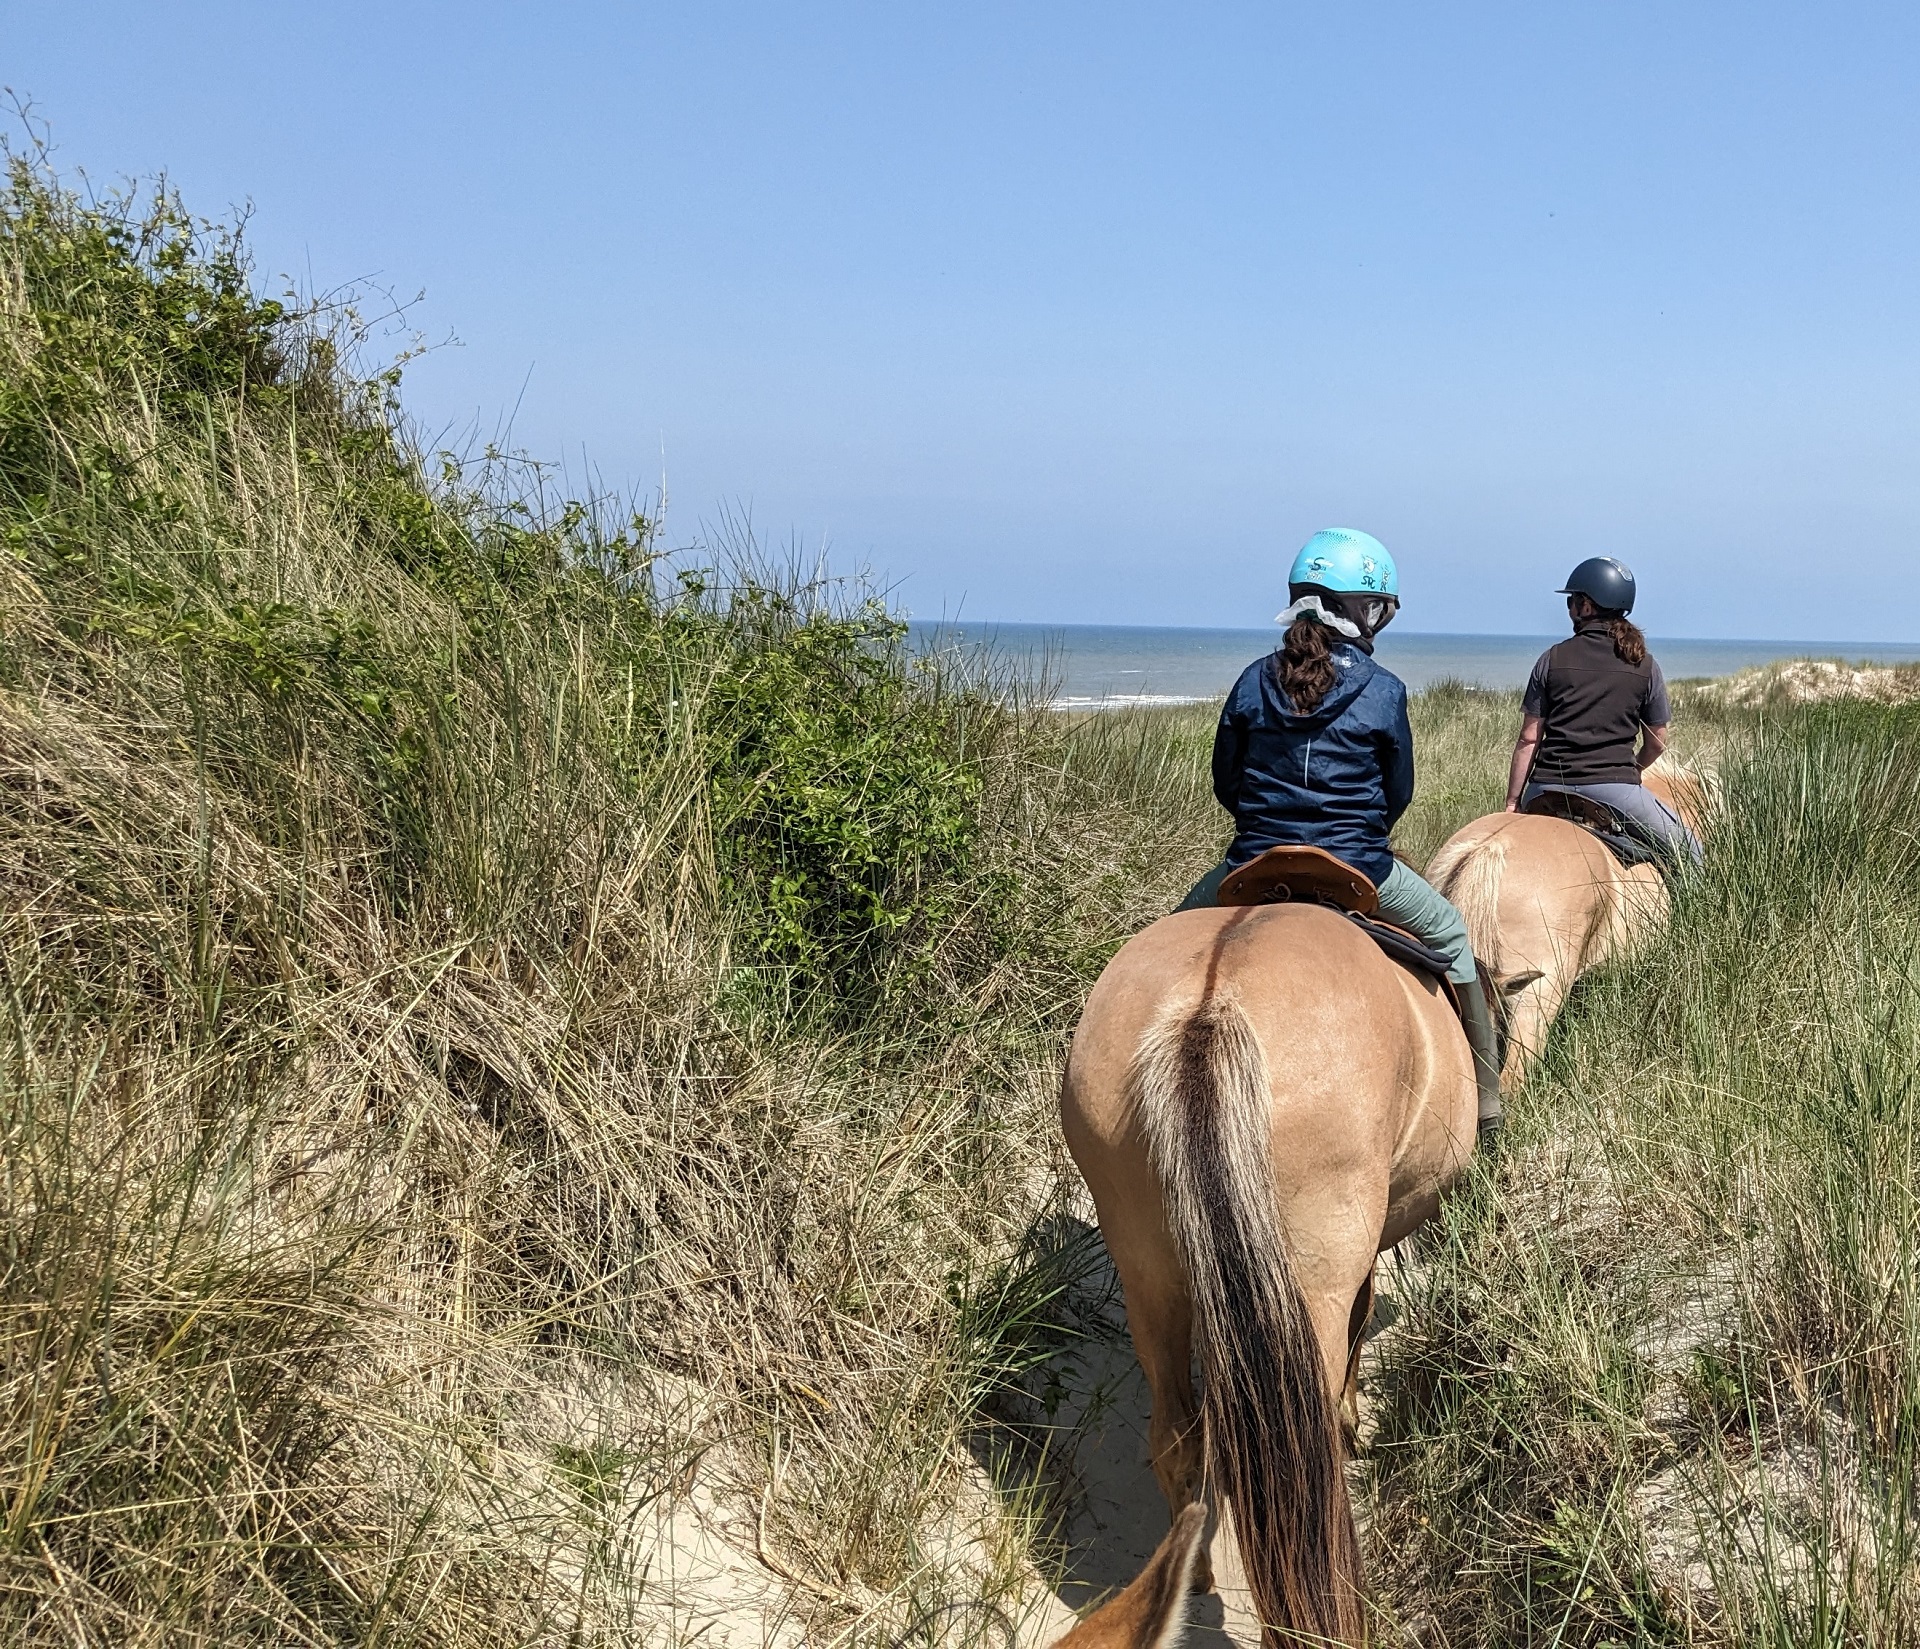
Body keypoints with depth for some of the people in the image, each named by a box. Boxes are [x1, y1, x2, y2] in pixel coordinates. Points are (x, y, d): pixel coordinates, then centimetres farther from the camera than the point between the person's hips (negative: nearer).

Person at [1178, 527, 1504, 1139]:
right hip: (1357, 874, -1)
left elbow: (1224, 782, 6)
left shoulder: (1254, 681, 0)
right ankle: (1485, 1096, 29)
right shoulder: (1384, 692, -6)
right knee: (1449, 931, 24)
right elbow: (1398, 795, 2)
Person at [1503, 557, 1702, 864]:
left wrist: (1513, 802, 7)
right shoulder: (1645, 665, 6)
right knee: (1689, 851, 15)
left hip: (1549, 787, 1)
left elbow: (1529, 739, 2)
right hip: (1616, 787, -1)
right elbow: (1656, 743, 11)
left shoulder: (1552, 660, 4)